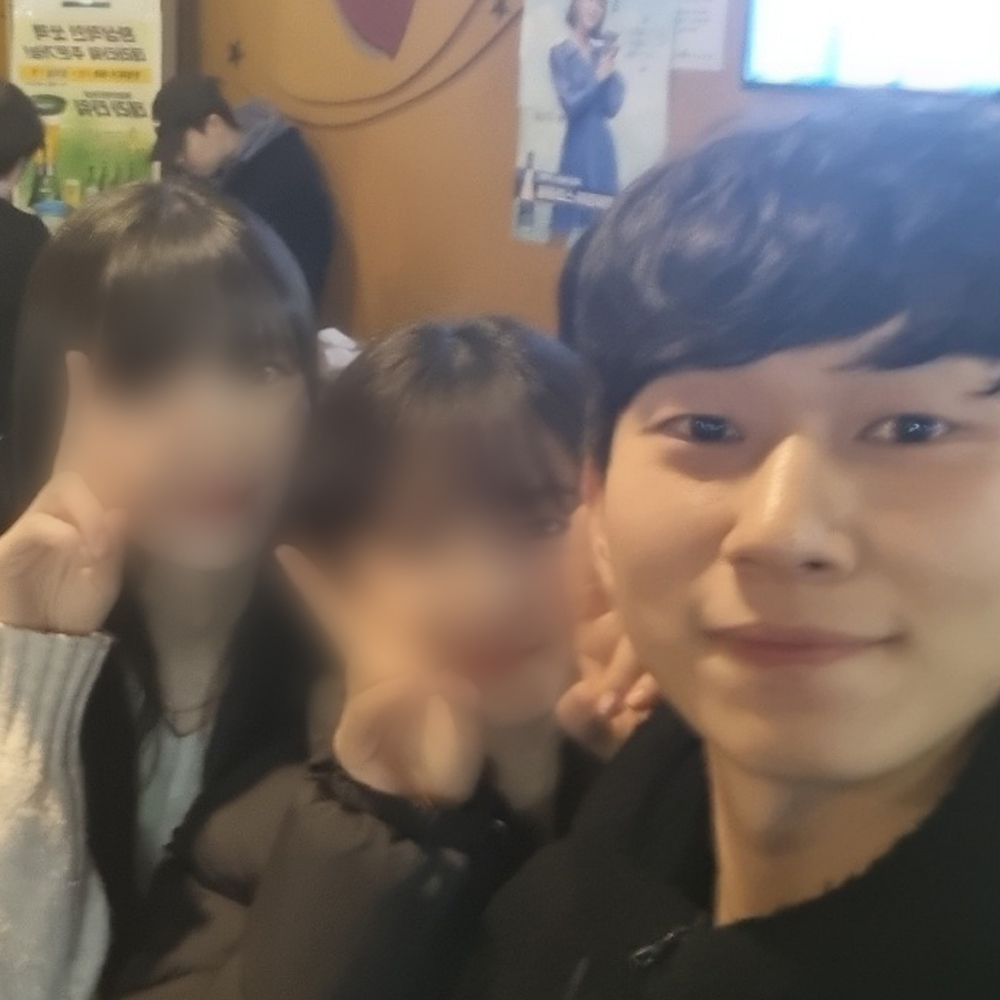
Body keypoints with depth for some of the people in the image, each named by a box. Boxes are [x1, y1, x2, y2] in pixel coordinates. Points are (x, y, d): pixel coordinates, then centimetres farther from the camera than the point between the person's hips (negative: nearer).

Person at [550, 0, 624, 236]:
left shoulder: (602, 51, 9)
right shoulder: (560, 53, -4)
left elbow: (613, 107, 3)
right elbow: (571, 104, -12)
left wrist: (613, 70, -6)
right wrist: (598, 77, -12)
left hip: (603, 142, 5)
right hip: (578, 143, -5)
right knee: (571, 216, -3)